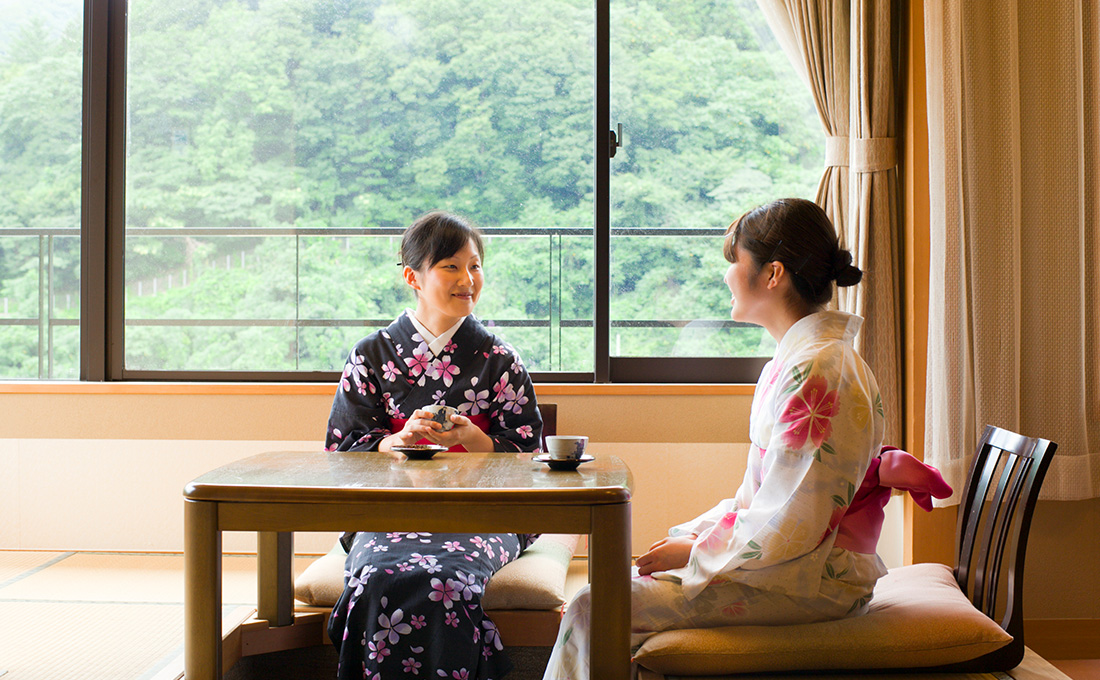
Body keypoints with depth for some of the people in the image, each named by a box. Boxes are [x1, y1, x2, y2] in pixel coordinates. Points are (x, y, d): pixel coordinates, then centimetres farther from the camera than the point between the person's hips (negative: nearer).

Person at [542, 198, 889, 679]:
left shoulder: (813, 371, -22)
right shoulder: (797, 358, 12)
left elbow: (788, 527, -24)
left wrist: (693, 551, -12)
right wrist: (690, 533, 5)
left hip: (808, 583, -10)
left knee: (596, 608, -14)